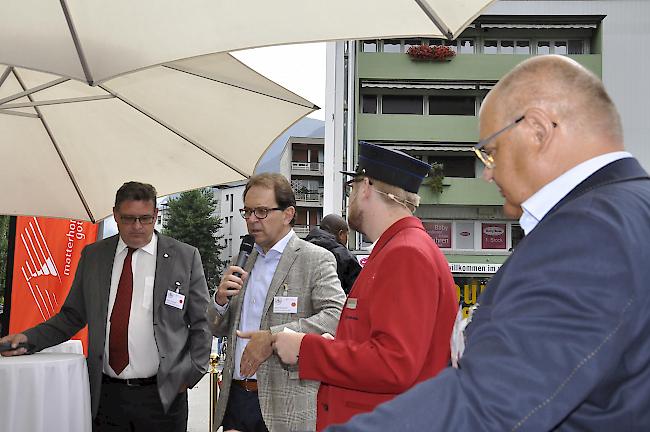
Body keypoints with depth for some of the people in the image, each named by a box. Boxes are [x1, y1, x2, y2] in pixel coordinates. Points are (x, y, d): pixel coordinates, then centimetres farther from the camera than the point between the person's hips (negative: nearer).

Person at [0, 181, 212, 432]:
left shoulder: (185, 257, -1)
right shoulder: (92, 256, 7)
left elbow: (202, 323, 2)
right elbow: (72, 316, 12)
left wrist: (191, 374, -4)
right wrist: (29, 338, -1)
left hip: (163, 395, -2)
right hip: (105, 395, 2)